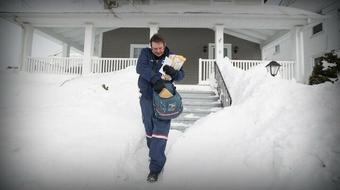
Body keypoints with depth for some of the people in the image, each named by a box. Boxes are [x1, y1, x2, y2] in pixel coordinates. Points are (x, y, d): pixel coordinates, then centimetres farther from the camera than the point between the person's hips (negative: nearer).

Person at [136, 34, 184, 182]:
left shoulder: (171, 56, 1)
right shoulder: (145, 53, 0)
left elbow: (181, 75, -2)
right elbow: (141, 68, -19)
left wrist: (174, 73, -26)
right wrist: (156, 78, -33)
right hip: (147, 98, 2)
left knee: (160, 131, -8)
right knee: (149, 128, 15)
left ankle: (155, 167, -4)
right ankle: (153, 152, 39)